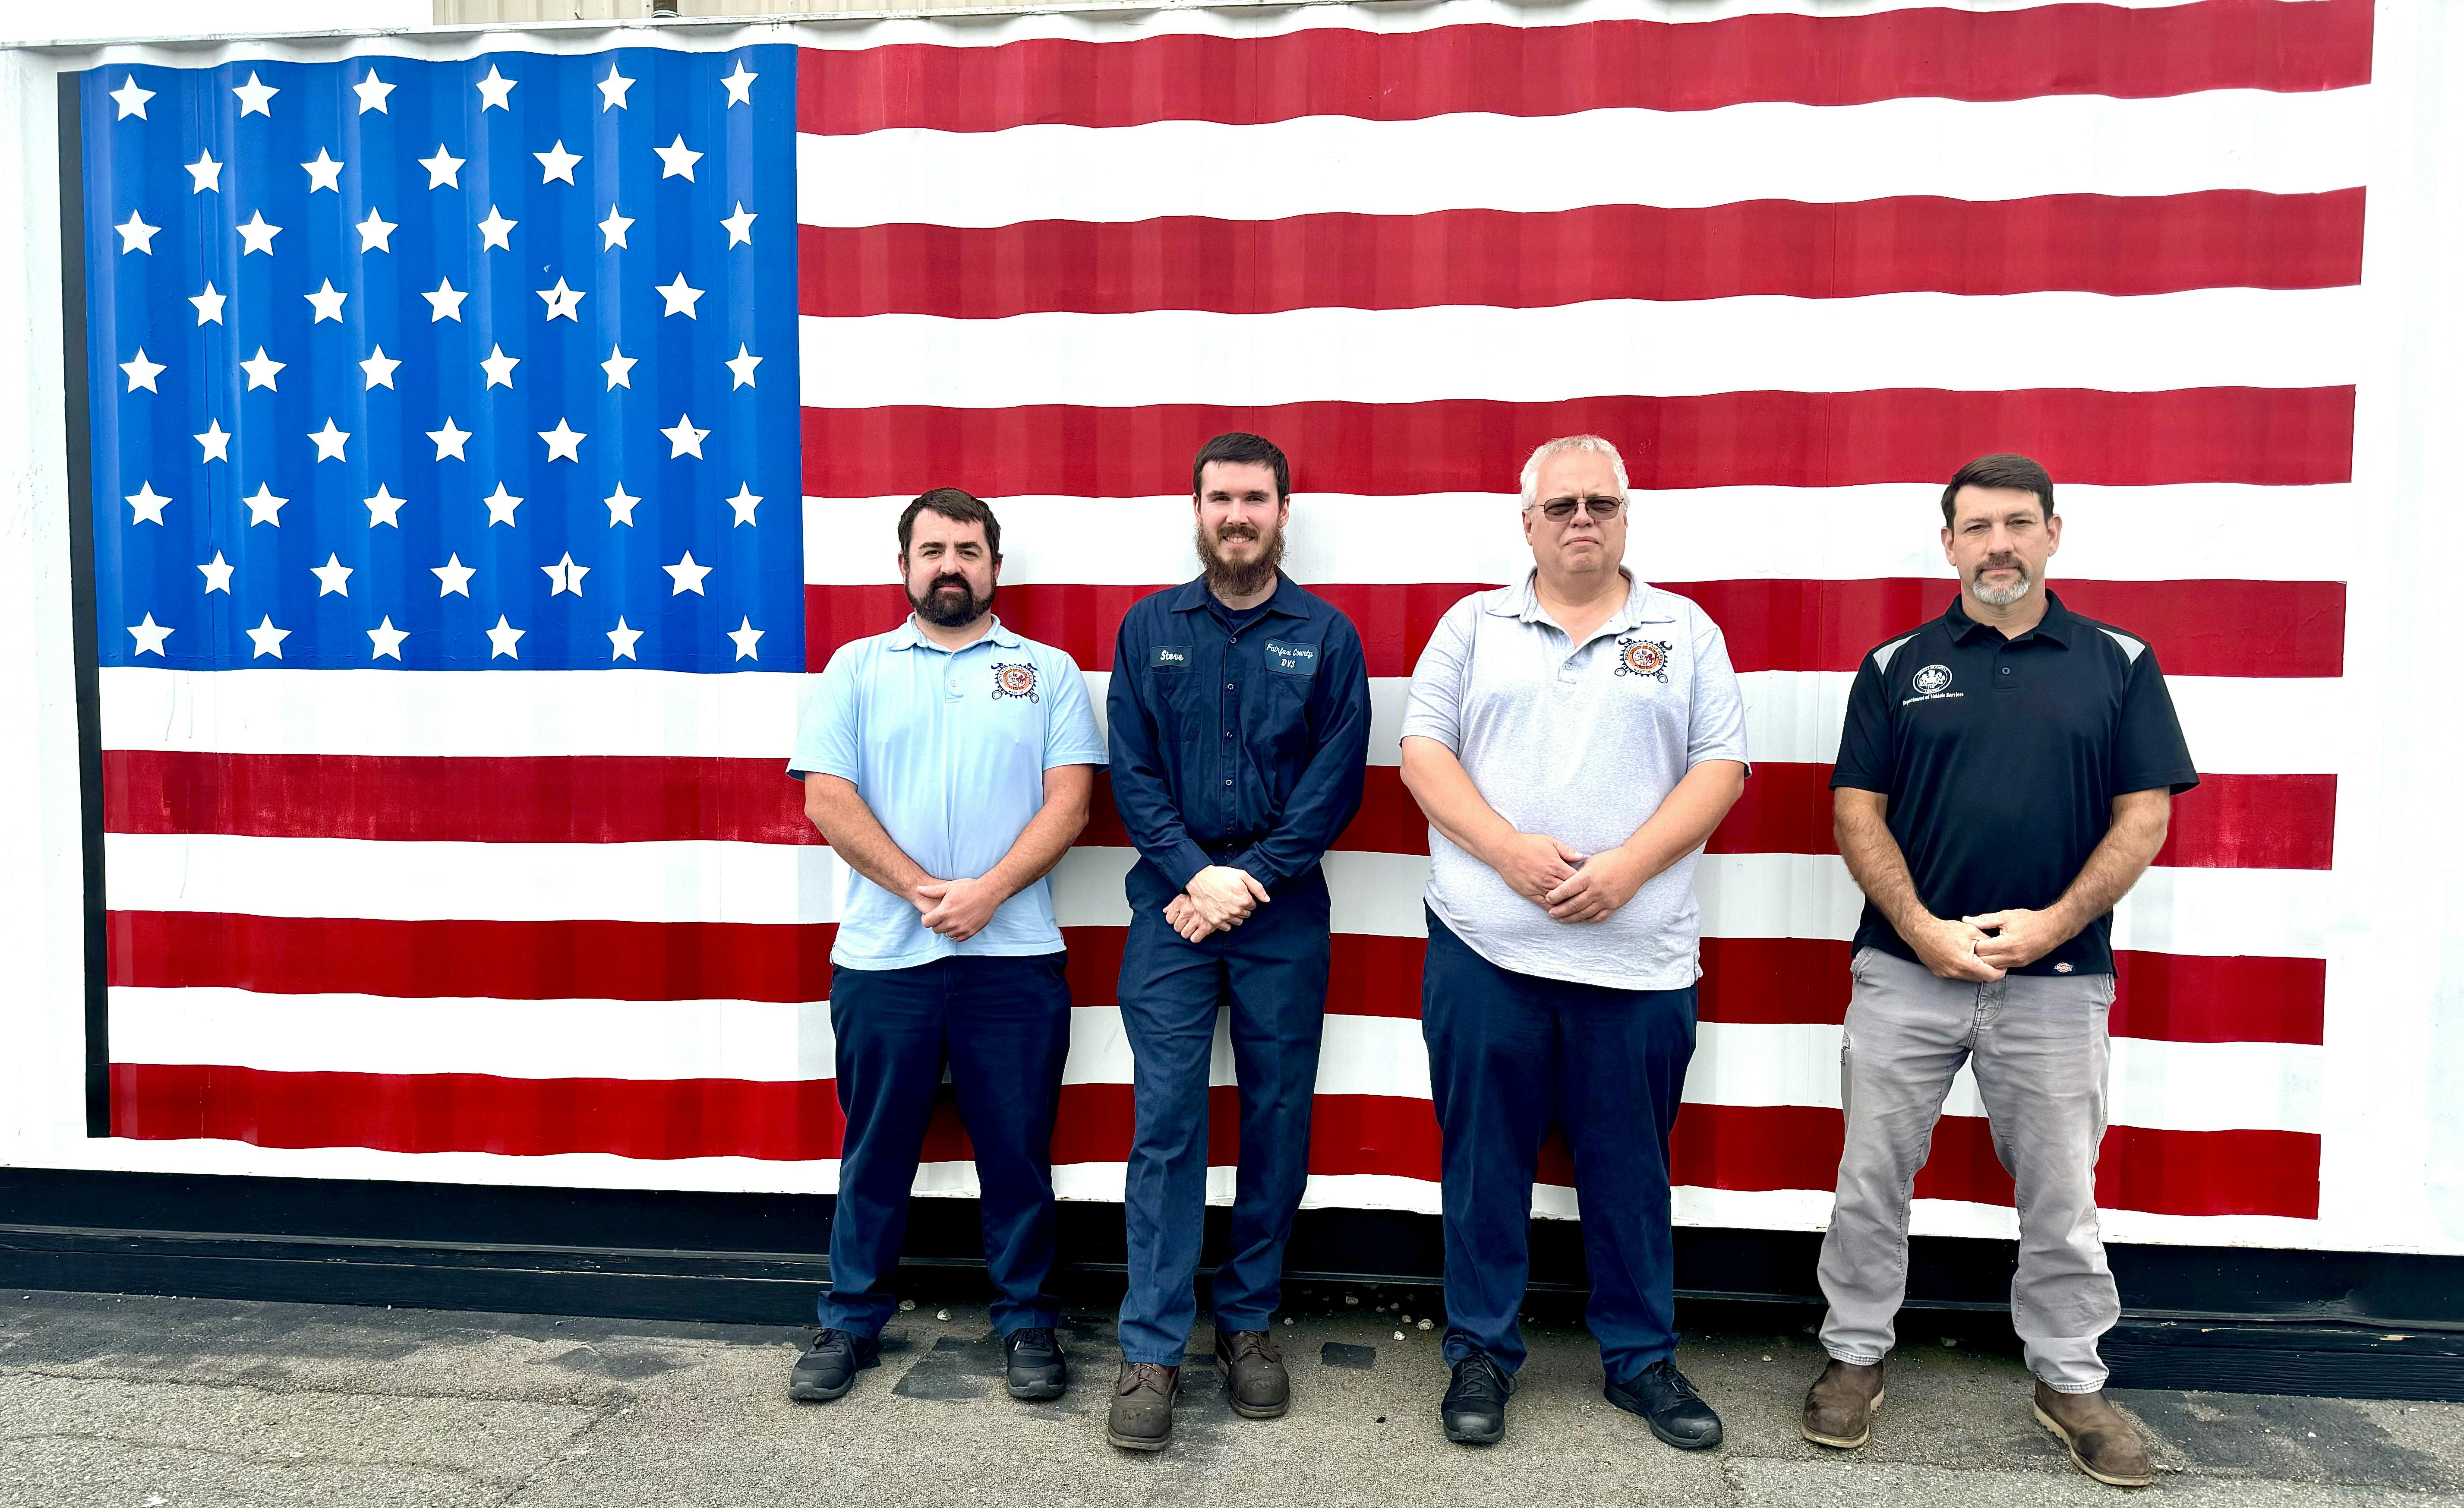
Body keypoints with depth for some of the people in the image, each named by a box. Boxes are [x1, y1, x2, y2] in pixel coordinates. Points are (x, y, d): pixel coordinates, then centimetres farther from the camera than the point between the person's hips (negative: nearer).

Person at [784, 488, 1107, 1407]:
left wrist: (986, 892, -13)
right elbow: (828, 798, 0)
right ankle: (850, 1323, 27)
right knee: (877, 1147, 11)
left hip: (1013, 955, 0)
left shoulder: (1048, 671, 8)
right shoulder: (857, 669, 10)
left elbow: (1069, 802, -1)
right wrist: (921, 890, -10)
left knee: (1017, 1148, 7)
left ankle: (1026, 1320, 24)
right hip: (882, 956, 1)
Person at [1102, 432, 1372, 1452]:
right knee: (1165, 1121, -2)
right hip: (1173, 902, 0)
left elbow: (1338, 779, -2)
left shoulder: (1326, 635, 5)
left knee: (1278, 1120, 7)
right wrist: (1194, 876, -11)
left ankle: (1249, 1323, 23)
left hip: (1282, 908, 0)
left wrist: (1251, 878, -11)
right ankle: (1151, 1352, 5)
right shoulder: (1150, 628, 8)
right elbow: (1132, 771, 2)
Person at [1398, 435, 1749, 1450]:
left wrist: (1628, 867, -12)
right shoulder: (1473, 626, 8)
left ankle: (1642, 1358, 29)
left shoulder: (1686, 633, 9)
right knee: (1484, 1157, 8)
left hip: (1638, 953, 0)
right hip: (1486, 945, 0)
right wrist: (1510, 850, -13)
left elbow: (1720, 766, 2)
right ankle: (1481, 1354, 25)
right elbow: (1422, 751, 1)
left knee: (1630, 1165, 11)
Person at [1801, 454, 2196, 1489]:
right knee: (1873, 1177, 9)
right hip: (1906, 969, 0)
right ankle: (1855, 1356, 25)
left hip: (2057, 976, 0)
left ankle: (2070, 1380, 30)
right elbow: (1857, 811, 0)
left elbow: (2144, 815, 1)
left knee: (2061, 1192, 12)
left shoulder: (2119, 664, 4)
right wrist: (1923, 930, -11)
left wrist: (2057, 921, -11)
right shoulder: (1895, 667, 4)